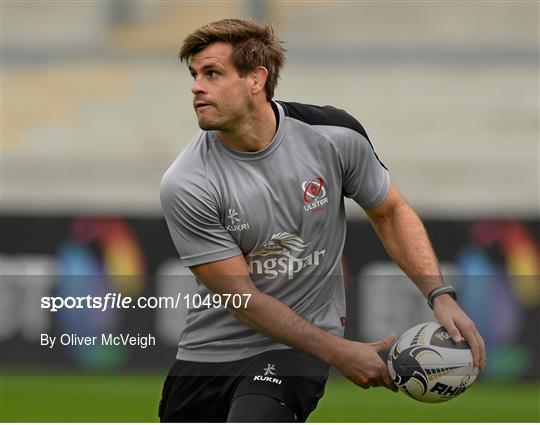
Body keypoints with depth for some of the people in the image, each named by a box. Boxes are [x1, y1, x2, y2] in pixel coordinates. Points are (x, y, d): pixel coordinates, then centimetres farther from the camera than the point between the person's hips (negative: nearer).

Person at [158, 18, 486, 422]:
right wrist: (339, 352, -17)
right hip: (211, 350, 2)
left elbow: (391, 212, 6)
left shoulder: (334, 135, -11)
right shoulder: (185, 185, -15)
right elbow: (241, 298, -13)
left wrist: (441, 296, -8)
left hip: (297, 353, -2)